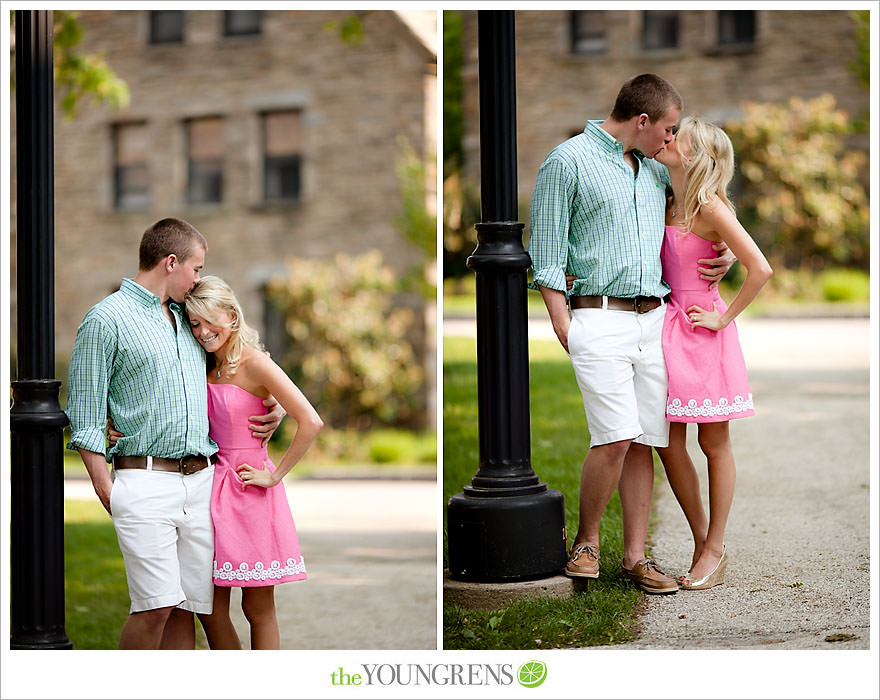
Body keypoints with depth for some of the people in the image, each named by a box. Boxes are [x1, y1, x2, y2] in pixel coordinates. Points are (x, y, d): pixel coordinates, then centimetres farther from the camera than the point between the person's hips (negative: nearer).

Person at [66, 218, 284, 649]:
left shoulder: (187, 317, 20)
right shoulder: (106, 320, -1)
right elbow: (84, 415, -3)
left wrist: (275, 407, 18)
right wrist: (106, 489, -9)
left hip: (201, 480, 6)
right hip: (145, 480, -6)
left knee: (187, 606, 4)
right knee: (156, 605, -14)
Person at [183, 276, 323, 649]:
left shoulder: (254, 364, -11)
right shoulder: (205, 366, 9)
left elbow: (310, 422, -19)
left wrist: (275, 476, -13)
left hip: (249, 492, -6)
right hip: (213, 487, 6)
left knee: (258, 610, 3)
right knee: (210, 610, 7)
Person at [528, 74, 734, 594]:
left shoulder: (657, 172, 19)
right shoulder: (569, 161, -1)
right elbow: (546, 253, -3)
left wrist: (727, 254, 13)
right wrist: (563, 325, -10)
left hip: (655, 317, 6)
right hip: (600, 317, -6)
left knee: (644, 442, 3)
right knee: (616, 438, -14)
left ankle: (636, 556, 8)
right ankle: (587, 541, 6)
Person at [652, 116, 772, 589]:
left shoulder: (710, 208, -13)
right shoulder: (666, 204, 8)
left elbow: (760, 269, -19)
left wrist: (725, 317, -13)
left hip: (703, 333, -7)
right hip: (667, 328, 7)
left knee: (714, 443, 4)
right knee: (668, 445, 7)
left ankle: (715, 549, 13)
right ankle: (701, 539, 21)